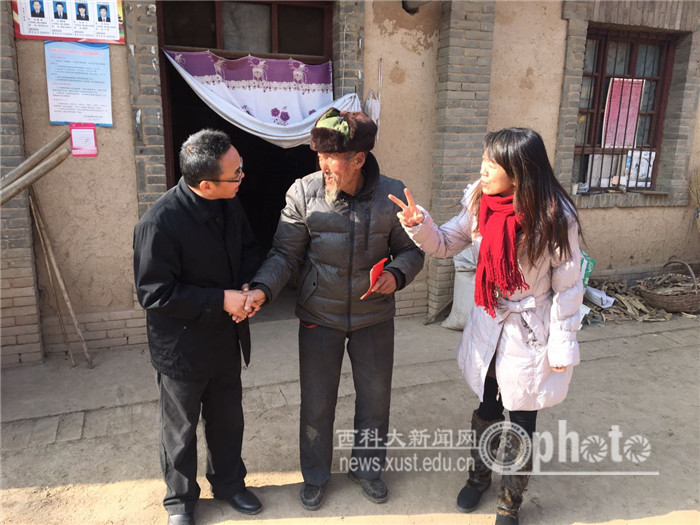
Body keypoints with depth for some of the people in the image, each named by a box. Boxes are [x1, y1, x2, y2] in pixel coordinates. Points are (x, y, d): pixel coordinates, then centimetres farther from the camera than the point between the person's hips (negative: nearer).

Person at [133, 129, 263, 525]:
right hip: (182, 348, -5)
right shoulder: (160, 223, -27)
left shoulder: (229, 204, -7)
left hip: (226, 340, 6)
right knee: (181, 428, 16)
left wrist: (247, 286, -10)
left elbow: (249, 249, 9)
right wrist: (221, 300, -24)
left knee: (228, 419, 21)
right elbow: (155, 293, -23)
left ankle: (229, 482, 46)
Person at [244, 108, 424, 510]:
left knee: (375, 397, 18)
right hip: (320, 316, -1)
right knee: (317, 402, 14)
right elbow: (286, 254, -9)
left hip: (375, 315, 1)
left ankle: (367, 467, 46)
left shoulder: (393, 194, -12)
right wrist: (262, 289, -26)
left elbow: (411, 249, 0)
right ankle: (316, 476, 41)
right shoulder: (303, 192, -14)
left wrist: (397, 274, -20)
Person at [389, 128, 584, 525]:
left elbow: (568, 286, -13)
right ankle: (479, 475, 51)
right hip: (488, 327, 4)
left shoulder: (555, 216, -22)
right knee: (486, 413, 23)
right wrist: (420, 225, -17)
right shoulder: (480, 201, -9)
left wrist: (562, 344, -10)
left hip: (529, 333, -4)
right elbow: (446, 244, 3)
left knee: (520, 428, 13)